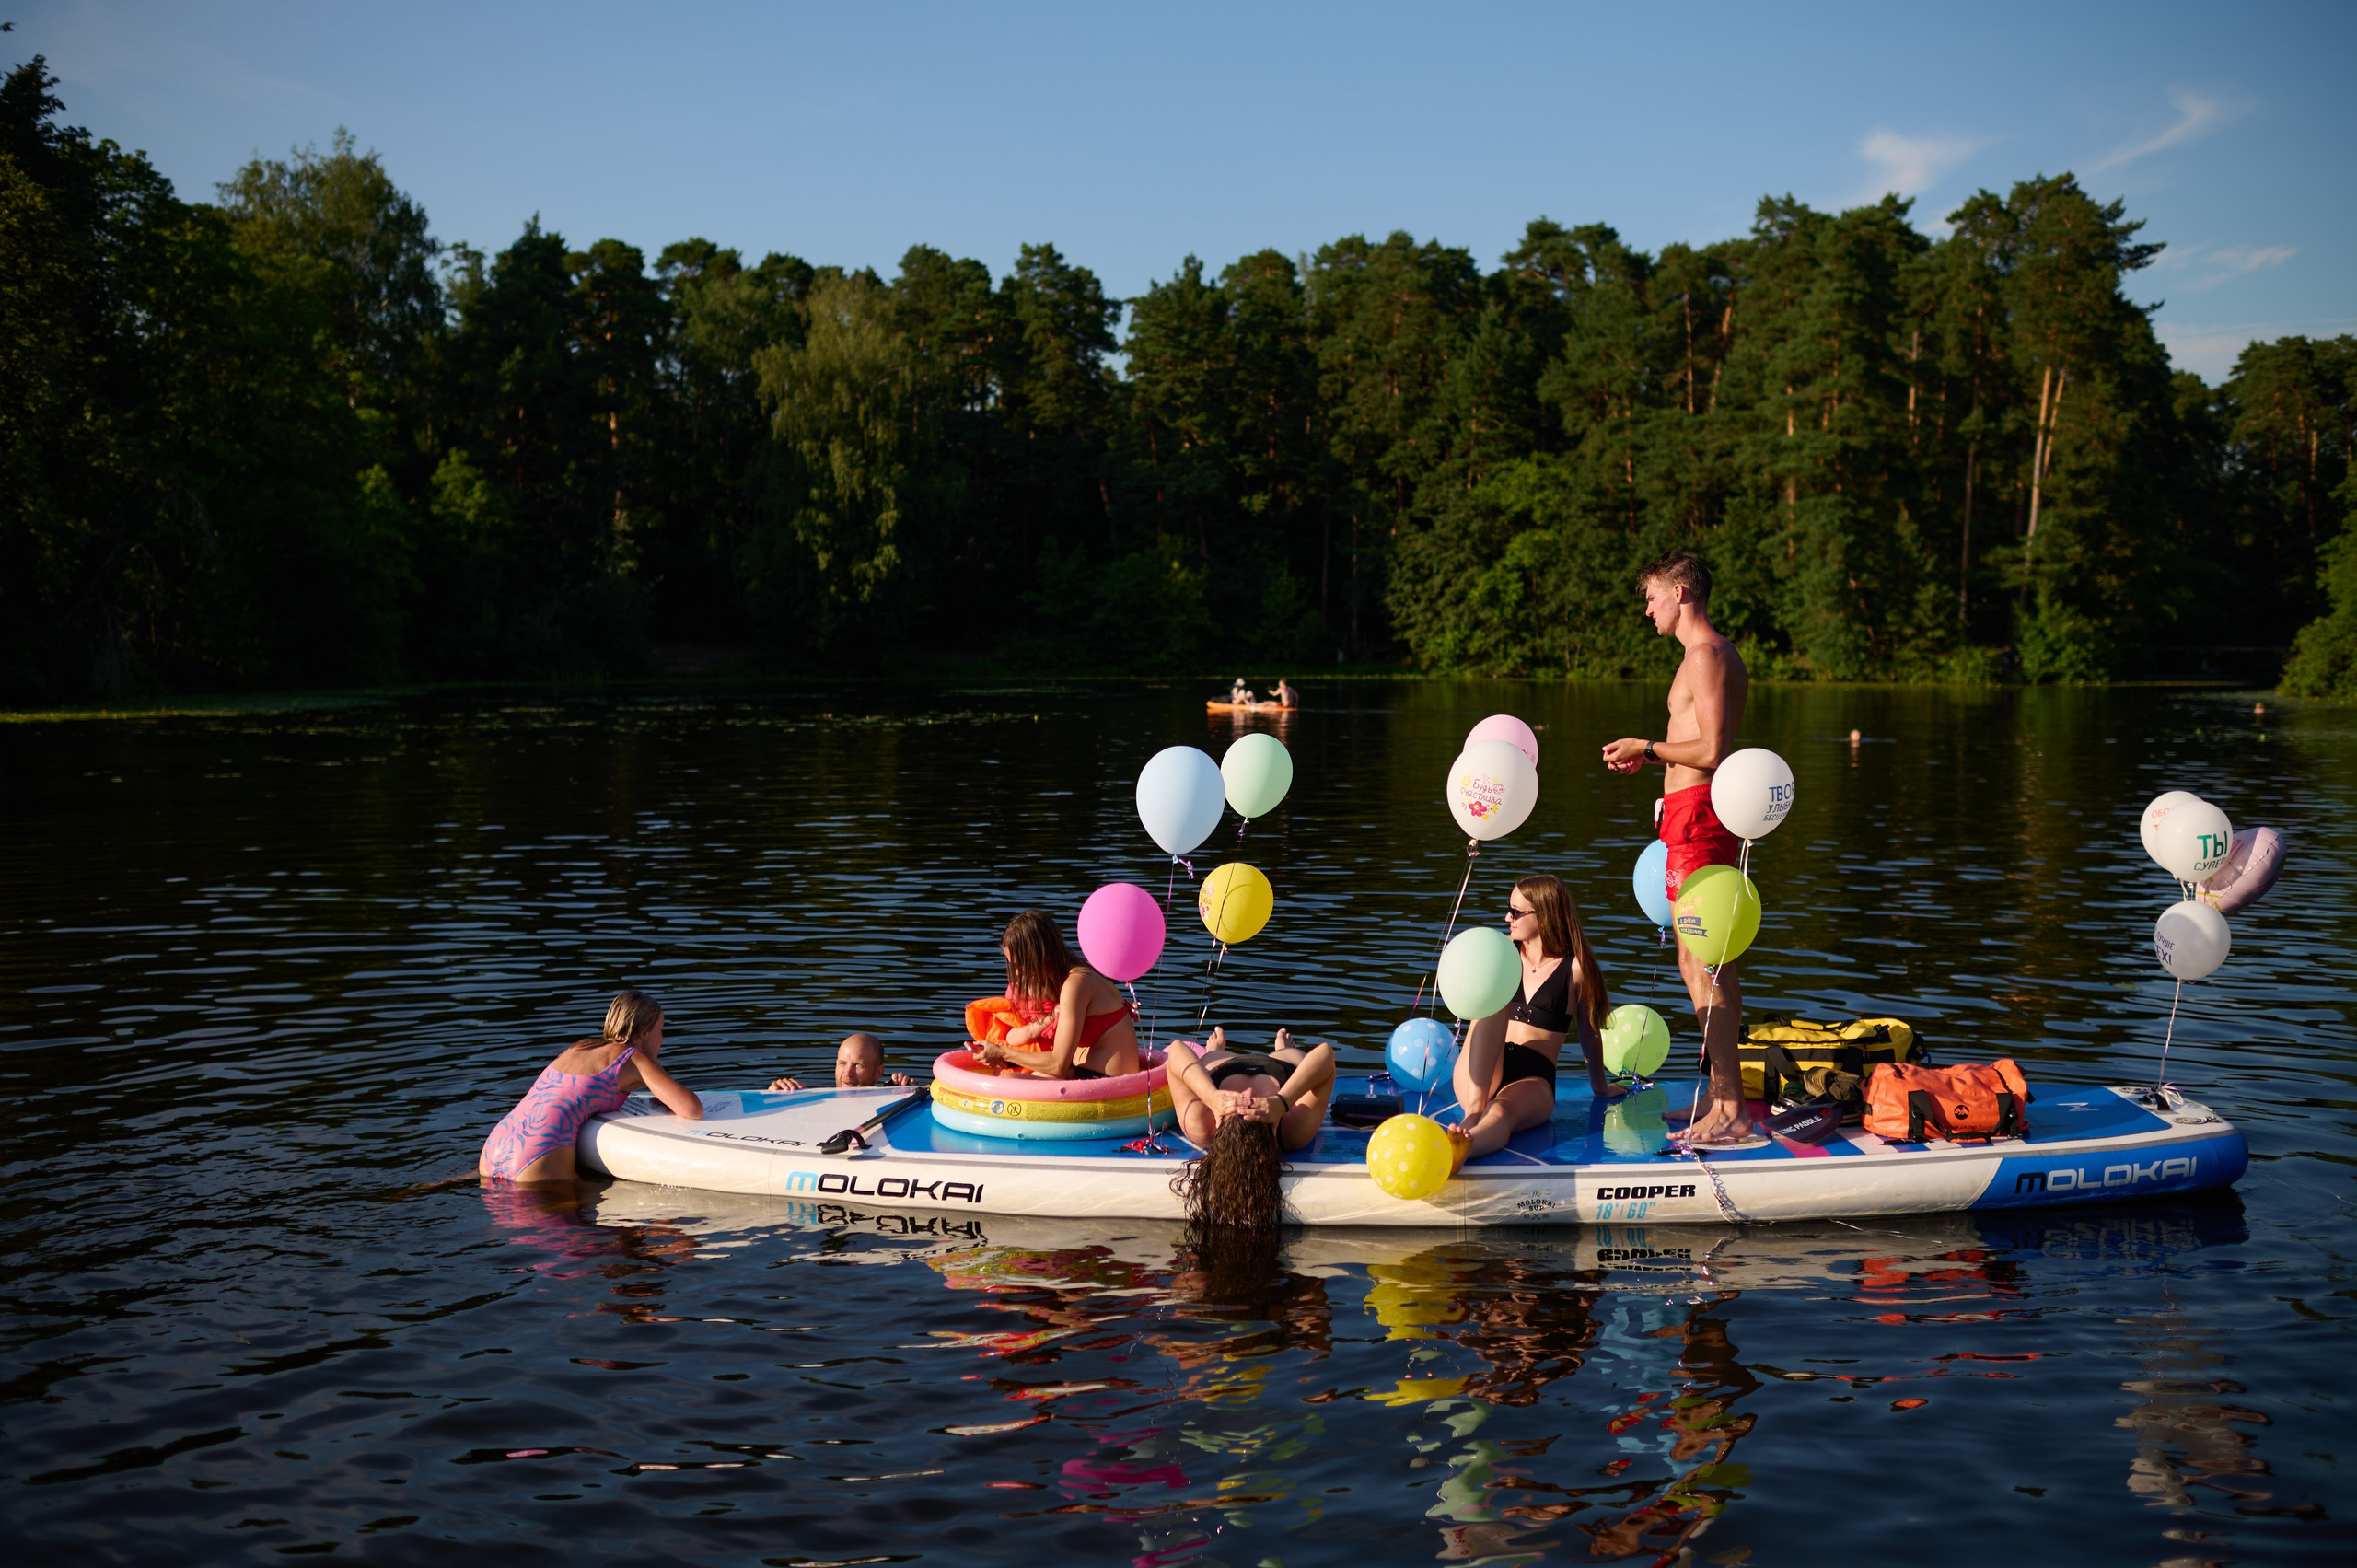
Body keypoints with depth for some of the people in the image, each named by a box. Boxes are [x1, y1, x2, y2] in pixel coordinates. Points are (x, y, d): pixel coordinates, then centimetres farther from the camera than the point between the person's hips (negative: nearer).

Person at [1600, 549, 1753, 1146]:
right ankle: (1721, 1095, 22)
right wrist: (1652, 757, 16)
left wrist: (1646, 747, -9)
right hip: (1706, 814, 11)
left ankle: (1730, 1111, -9)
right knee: (1707, 963, 15)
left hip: (1697, 816, -11)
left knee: (1704, 966, -10)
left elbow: (1712, 751, -21)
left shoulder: (1704, 655, -13)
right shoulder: (1720, 654, 20)